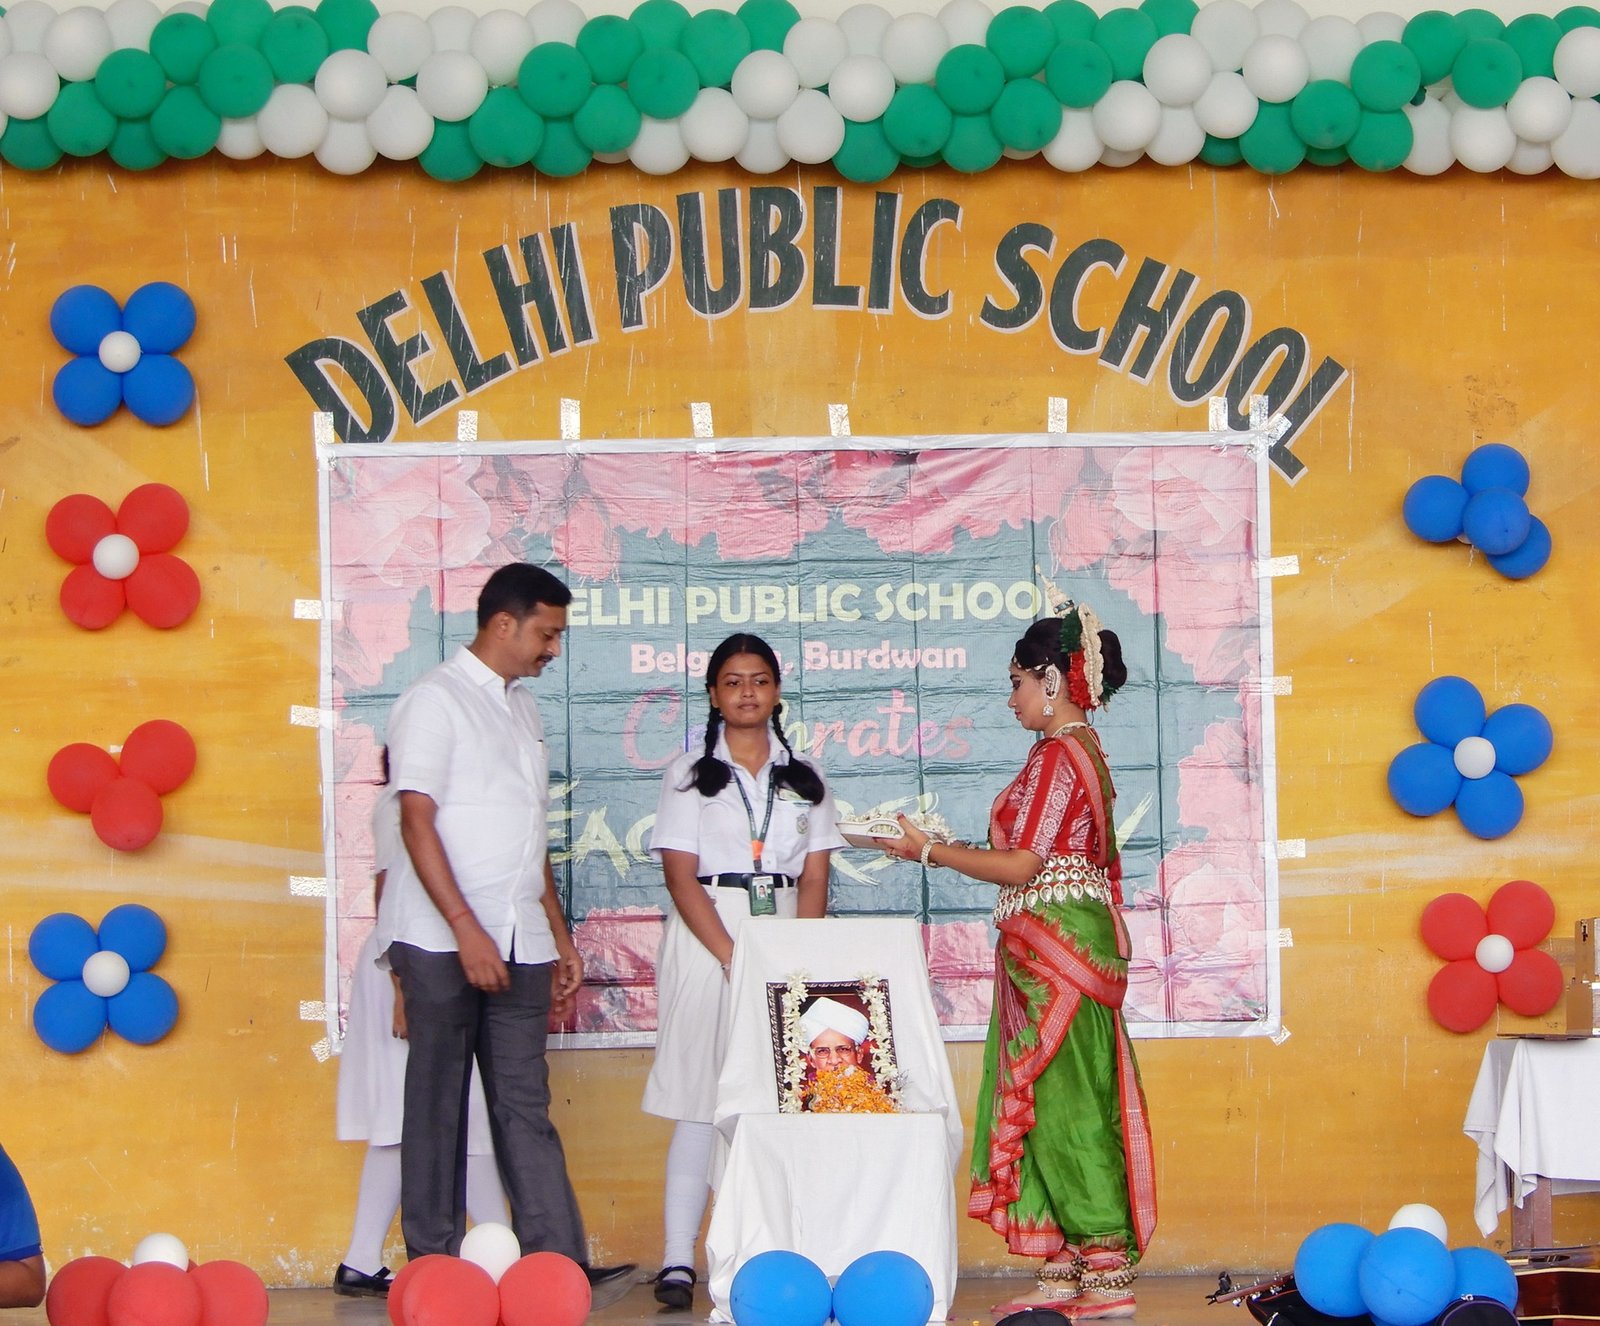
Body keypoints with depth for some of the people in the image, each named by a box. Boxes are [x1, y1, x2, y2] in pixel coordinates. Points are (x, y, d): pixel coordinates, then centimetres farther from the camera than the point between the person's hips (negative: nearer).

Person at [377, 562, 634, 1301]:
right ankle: (433, 1270, 6)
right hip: (446, 942, -6)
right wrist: (468, 930, -20)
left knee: (525, 1108, 2)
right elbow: (417, 822, -13)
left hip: (519, 945, 6)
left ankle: (560, 1268, -4)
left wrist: (560, 940, 19)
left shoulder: (523, 711, 19)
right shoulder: (436, 700, -5)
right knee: (438, 1109, 0)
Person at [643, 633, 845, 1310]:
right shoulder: (689, 773, 6)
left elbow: (814, 880, 7)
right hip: (706, 939, -3)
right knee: (702, 1102, -8)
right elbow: (681, 877, -3)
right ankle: (678, 1260, -9)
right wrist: (734, 958, -14)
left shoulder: (804, 778, 13)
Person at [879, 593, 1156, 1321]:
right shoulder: (1078, 749, 17)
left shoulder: (1059, 755, -14)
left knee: (1065, 1103, -6)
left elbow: (1021, 866, -17)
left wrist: (930, 851, -9)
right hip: (1060, 948, 10)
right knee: (1054, 1103, 10)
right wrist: (948, 847, 16)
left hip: (1054, 946, -10)